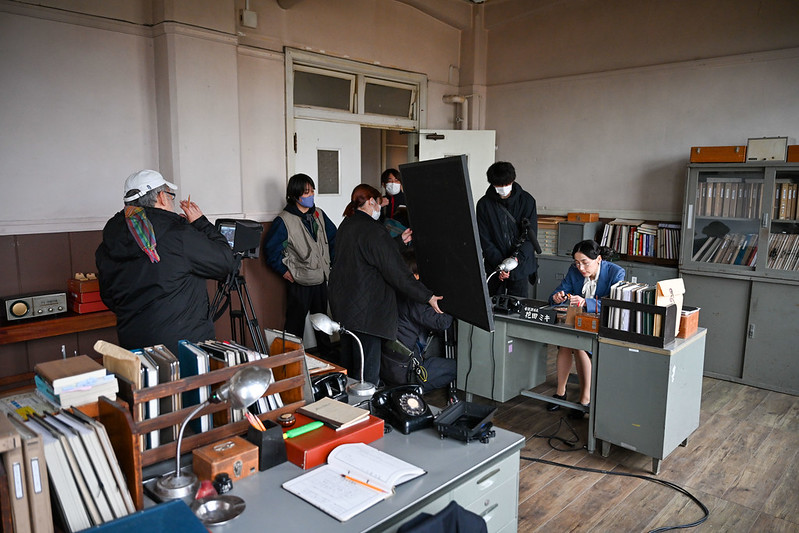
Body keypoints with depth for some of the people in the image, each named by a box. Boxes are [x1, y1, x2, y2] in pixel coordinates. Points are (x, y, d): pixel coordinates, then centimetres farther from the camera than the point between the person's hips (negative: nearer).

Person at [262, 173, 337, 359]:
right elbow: (270, 249, -10)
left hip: (321, 279, 6)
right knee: (295, 324, 2)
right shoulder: (284, 221, -14)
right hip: (299, 282, -6)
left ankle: (327, 354, 35)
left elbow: (333, 237, 16)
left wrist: (331, 262, 10)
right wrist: (284, 270, -10)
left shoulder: (319, 214, 5)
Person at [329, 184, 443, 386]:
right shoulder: (373, 230, -19)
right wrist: (427, 296, -13)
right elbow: (397, 272, -19)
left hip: (341, 302, 10)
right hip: (366, 310, -10)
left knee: (348, 361, 22)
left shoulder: (345, 225, 9)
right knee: (368, 369, -1)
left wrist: (399, 242, 31)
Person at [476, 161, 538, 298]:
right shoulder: (484, 204, -2)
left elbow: (530, 235, -4)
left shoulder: (527, 200, -2)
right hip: (494, 267, 1)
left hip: (521, 266, 0)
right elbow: (485, 240, -4)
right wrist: (499, 264, -15)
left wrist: (517, 258, -19)